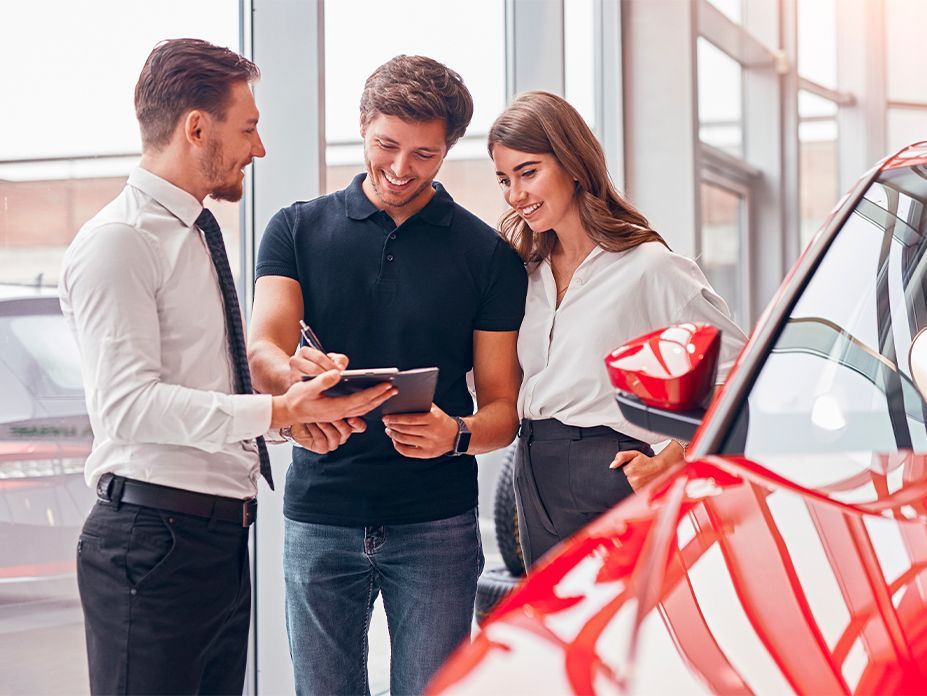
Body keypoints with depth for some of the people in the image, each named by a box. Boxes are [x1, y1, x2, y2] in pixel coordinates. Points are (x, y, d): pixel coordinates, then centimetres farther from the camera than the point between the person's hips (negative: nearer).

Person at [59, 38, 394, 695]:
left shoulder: (199, 236, 19)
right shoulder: (118, 242, -11)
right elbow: (130, 403, -21)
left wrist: (303, 406, 9)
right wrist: (278, 411, -26)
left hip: (224, 537, 9)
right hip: (154, 538, -9)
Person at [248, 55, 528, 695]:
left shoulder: (488, 254, 4)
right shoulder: (299, 230, 7)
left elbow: (503, 409, 4)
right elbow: (263, 351, -8)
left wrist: (457, 435, -20)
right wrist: (295, 377, -32)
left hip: (436, 522, -1)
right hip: (319, 517, 1)